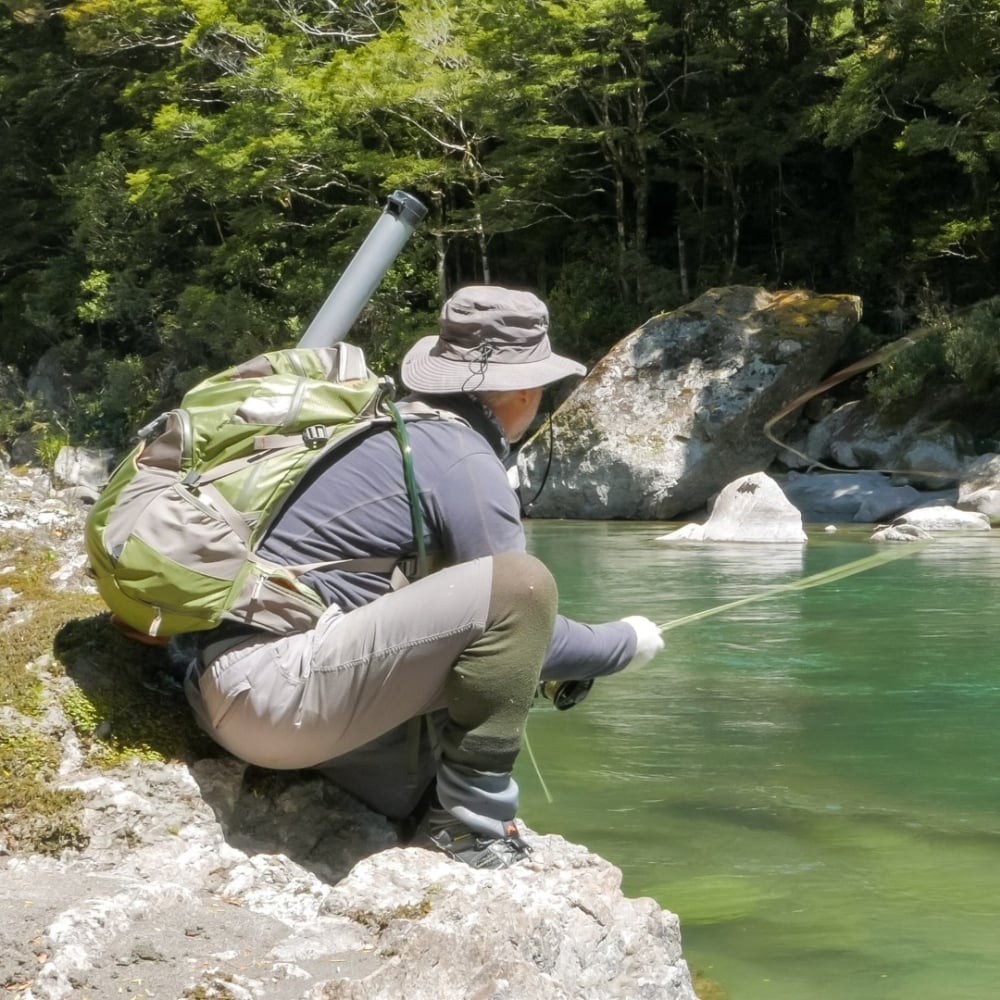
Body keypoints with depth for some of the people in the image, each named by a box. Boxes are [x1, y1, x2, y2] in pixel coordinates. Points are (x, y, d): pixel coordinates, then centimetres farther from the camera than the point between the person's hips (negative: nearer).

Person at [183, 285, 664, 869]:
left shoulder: (389, 430, 19)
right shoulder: (465, 465, -9)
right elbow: (512, 607, -5)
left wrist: (533, 667, 37)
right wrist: (626, 644, 13)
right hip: (278, 689, -10)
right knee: (521, 587, -17)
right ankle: (473, 822, -9)